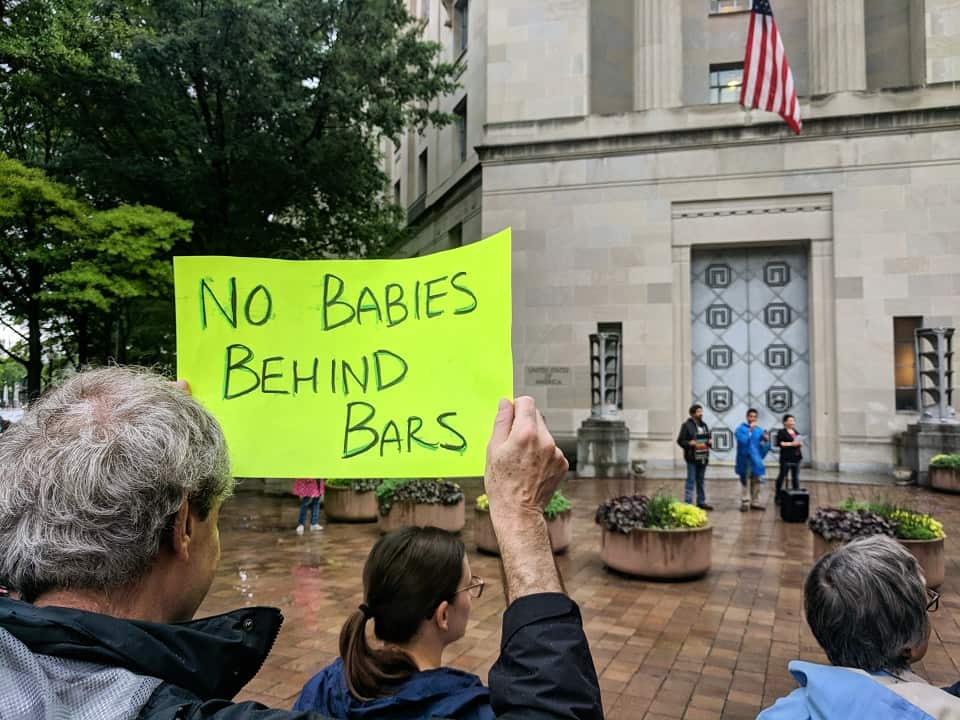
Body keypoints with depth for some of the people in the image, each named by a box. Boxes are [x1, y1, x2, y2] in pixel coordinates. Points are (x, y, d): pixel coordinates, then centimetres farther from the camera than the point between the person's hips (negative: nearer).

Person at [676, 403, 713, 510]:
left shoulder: (704, 425, 15)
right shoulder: (687, 425, -7)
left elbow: (707, 438, 24)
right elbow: (680, 441, -8)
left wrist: (709, 442, 3)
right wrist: (689, 443, -24)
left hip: (703, 457, 7)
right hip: (692, 458, -7)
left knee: (700, 481, 14)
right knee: (691, 480, -6)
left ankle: (701, 501, 21)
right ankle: (687, 503, -3)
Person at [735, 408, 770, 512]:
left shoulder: (759, 430, 7)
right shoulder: (740, 429, -4)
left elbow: (765, 446, 7)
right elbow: (743, 441, -21)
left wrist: (766, 440, -14)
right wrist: (750, 430, -20)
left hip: (756, 461, 4)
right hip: (745, 461, -3)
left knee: (757, 482, 5)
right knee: (745, 483, 4)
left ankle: (756, 502, 15)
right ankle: (745, 503, 10)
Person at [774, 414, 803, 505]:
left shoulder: (796, 432, 19)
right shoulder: (781, 432, -3)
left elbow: (799, 442, 27)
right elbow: (779, 443, -13)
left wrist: (800, 443, 5)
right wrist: (791, 444, -17)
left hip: (796, 458, 7)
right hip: (786, 459, -7)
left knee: (796, 477, 5)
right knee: (782, 477, -2)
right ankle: (778, 497, 5)